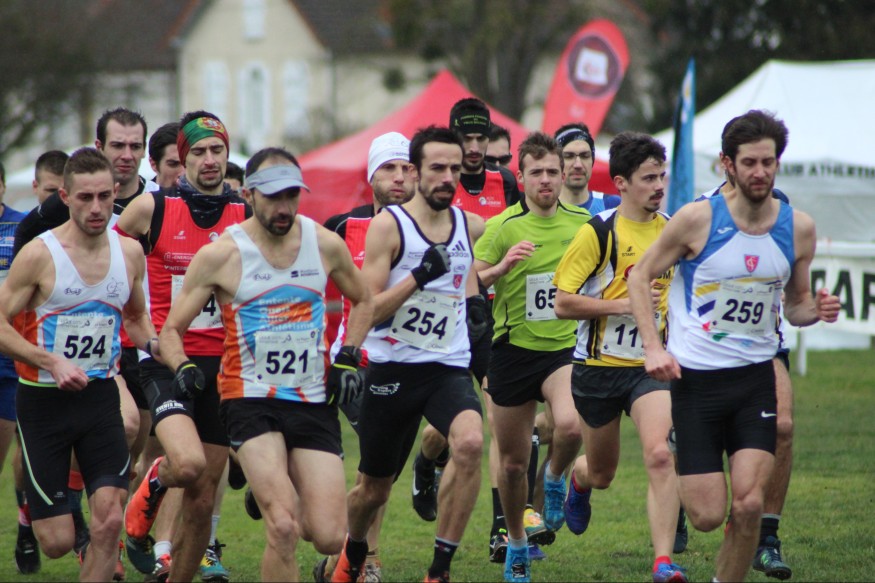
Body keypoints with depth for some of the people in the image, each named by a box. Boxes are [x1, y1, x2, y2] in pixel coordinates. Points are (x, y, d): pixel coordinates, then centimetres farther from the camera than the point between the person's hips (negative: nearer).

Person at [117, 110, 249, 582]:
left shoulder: (248, 217, 3)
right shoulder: (151, 208, -4)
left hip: (221, 365, 3)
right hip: (166, 361, -3)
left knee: (202, 502, 4)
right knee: (188, 464, -27)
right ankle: (146, 498, 6)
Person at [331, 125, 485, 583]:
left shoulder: (469, 226, 7)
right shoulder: (388, 225, -8)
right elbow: (368, 310, -13)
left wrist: (475, 309, 9)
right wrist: (419, 275, -23)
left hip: (449, 368, 2)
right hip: (393, 368, -2)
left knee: (470, 442, -29)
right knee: (374, 486, 11)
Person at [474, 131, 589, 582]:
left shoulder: (582, 223, 2)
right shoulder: (503, 227, -7)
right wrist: (503, 266, -25)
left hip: (564, 347, 1)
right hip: (513, 349, -1)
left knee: (570, 426, -29)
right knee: (512, 461, 7)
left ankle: (555, 478, 5)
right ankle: (516, 542, 30)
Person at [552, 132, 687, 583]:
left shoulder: (673, 230, 3)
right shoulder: (598, 232, -12)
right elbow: (563, 303, -14)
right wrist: (623, 304, -21)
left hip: (652, 364, 2)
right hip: (600, 364, -2)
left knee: (659, 456, -21)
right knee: (602, 473, 14)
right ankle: (578, 481, 53)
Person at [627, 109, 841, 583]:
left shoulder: (798, 228, -1)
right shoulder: (697, 219, -11)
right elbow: (640, 276, 0)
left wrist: (815, 310, -12)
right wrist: (653, 347, -12)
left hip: (755, 379, 2)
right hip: (695, 377, -2)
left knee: (749, 505, -13)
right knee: (709, 516, -2)